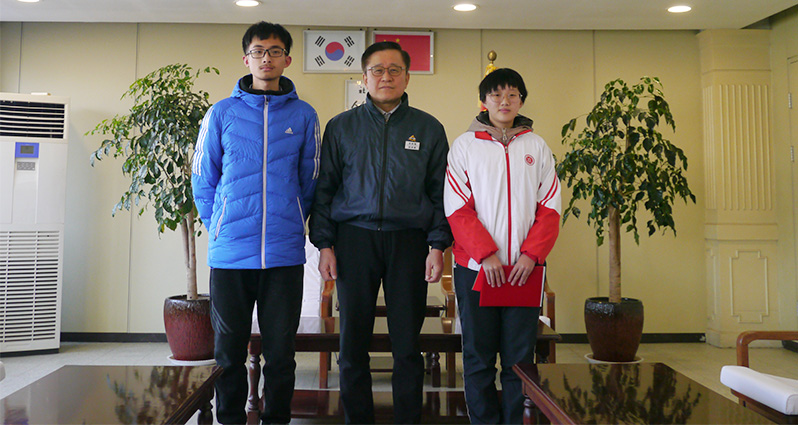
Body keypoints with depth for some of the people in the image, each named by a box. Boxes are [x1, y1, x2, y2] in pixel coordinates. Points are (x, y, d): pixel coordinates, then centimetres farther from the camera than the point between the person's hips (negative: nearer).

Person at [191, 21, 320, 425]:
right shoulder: (221, 113, 5)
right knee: (229, 349, 9)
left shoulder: (304, 116, 5)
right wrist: (219, 228, 6)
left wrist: (290, 225, 9)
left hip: (285, 252, 0)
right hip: (230, 253, 0)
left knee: (281, 349, 7)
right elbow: (203, 180, 10)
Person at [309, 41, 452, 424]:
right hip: (354, 238, 1)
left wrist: (437, 245, -1)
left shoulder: (428, 129, 10)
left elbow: (440, 192, 9)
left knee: (407, 343, 3)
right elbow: (324, 188, 9)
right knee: (353, 341, 4)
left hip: (408, 241, 0)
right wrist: (324, 244, 0)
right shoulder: (341, 127, 10)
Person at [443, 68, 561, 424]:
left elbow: (550, 208, 6)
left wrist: (531, 254, -8)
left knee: (519, 357, 6)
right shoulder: (465, 145, 5)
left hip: (525, 268, 2)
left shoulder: (537, 147, 11)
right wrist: (486, 253, -12)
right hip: (475, 267, -1)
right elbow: (457, 208, -2)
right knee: (478, 356, 4)